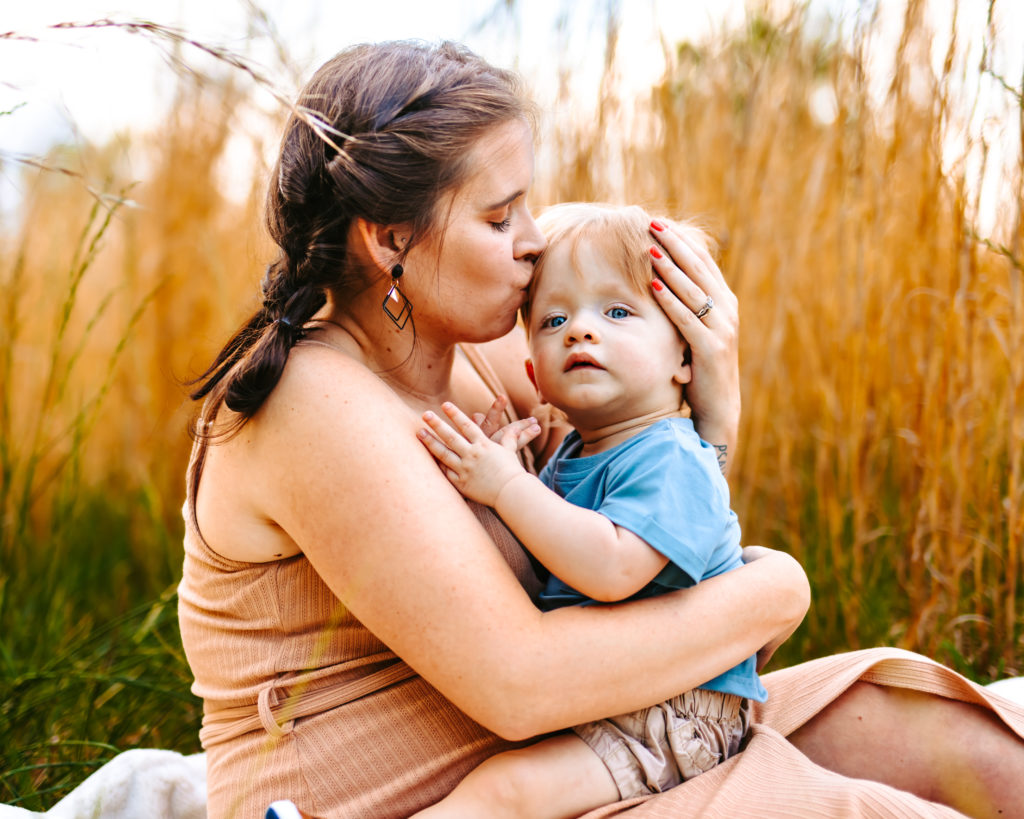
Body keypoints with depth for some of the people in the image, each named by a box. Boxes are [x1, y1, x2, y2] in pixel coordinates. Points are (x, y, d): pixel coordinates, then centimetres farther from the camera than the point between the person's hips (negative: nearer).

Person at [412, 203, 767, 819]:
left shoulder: (672, 461, -17)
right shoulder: (571, 456, 12)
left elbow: (611, 570, -33)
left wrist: (505, 486, -27)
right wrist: (499, 465, 0)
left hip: (674, 720, -10)